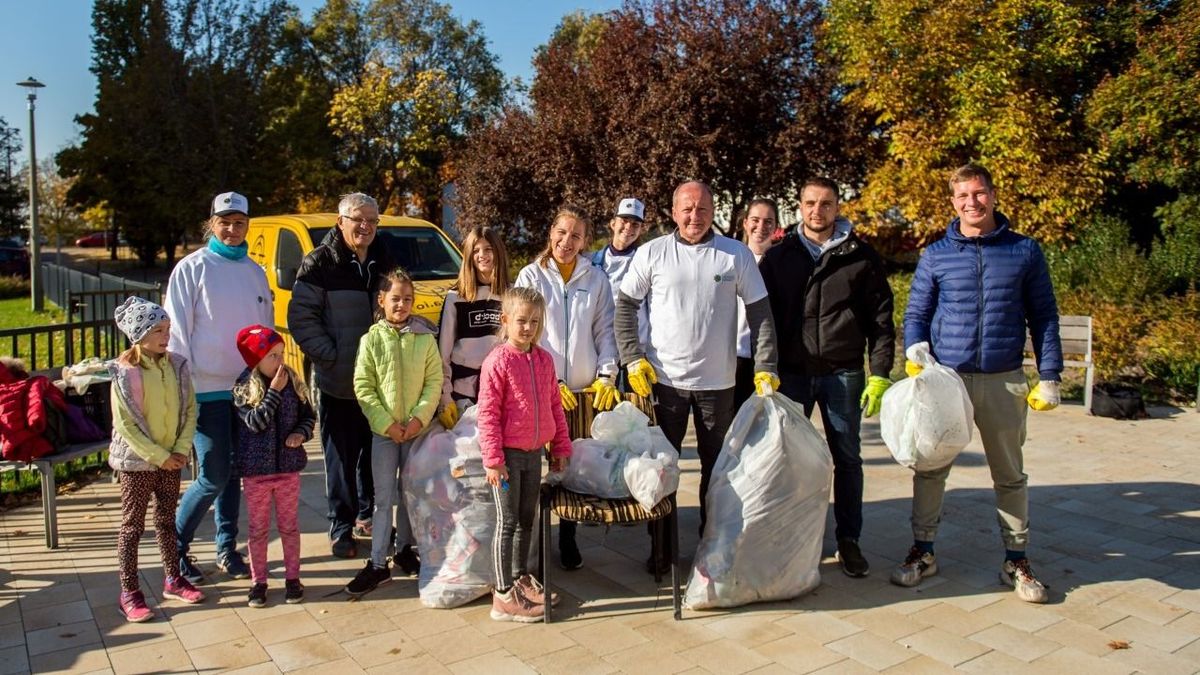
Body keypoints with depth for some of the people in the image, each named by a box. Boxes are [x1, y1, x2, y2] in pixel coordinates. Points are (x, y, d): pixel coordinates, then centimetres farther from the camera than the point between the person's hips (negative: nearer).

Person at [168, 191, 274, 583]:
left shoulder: (255, 272, 11)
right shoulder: (192, 268, -4)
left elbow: (267, 326, 17)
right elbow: (177, 330, -6)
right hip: (208, 389, -5)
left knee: (234, 471, 11)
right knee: (213, 476, -5)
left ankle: (227, 548, 22)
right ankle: (177, 546, 15)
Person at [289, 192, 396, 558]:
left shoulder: (384, 261, 10)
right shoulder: (320, 263, -7)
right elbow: (301, 317, -9)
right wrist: (331, 356, -15)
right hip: (337, 381, -5)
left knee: (376, 453, 13)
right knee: (341, 459, 2)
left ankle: (367, 515, 30)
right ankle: (341, 528, 13)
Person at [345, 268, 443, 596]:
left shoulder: (425, 339, -1)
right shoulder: (371, 340, -3)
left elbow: (434, 382, -2)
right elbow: (363, 387, -5)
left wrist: (419, 418, -13)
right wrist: (386, 423, -12)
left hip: (417, 429, 1)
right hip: (383, 431, -1)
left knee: (409, 493, 13)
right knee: (384, 497, 1)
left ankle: (404, 549, 29)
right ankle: (378, 564, 7)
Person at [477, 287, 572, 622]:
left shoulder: (544, 360, 6)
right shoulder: (497, 361, -14)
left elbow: (555, 405, 14)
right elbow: (487, 415, -15)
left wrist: (561, 446, 13)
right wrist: (493, 459, -17)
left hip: (534, 453, 6)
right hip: (508, 455, -6)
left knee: (527, 519, 18)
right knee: (507, 522, 1)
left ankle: (521, 577, 35)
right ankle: (503, 595, 11)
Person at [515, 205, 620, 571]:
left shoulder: (596, 279, 8)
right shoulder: (531, 276, 2)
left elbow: (605, 331, 9)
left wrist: (606, 376, -2)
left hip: (585, 389, 2)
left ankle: (568, 539, 21)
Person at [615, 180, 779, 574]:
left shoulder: (737, 254, -1)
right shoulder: (652, 254, -1)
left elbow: (760, 313, 2)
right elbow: (625, 305, 3)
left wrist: (765, 368, -5)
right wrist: (633, 358, -6)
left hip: (717, 381, 1)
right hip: (664, 378, 0)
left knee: (717, 466, 11)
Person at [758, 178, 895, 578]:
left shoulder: (861, 256, 4)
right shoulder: (778, 257, 7)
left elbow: (881, 318, 3)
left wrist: (880, 374, -4)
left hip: (843, 373, 0)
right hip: (791, 374, 1)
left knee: (847, 459, 7)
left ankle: (848, 540, 21)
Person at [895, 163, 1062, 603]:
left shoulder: (1025, 251, 4)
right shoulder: (936, 255, 3)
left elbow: (1044, 316, 6)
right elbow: (916, 313, 6)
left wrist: (1049, 376, 1)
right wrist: (915, 354, -12)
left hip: (1004, 380, 0)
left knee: (1010, 473, 11)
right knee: (930, 468, 6)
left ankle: (1016, 560, 25)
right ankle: (923, 552, 21)